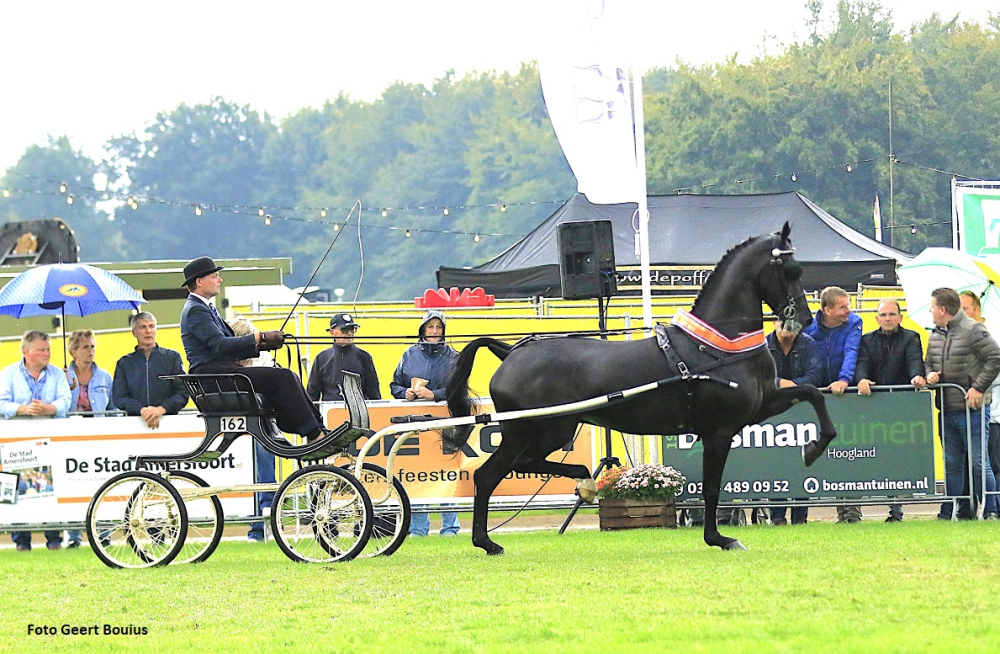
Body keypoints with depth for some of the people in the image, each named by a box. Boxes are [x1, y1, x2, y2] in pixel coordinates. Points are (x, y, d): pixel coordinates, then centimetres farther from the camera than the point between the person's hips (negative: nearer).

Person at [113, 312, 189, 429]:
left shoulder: (172, 357, 13)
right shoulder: (124, 363, 16)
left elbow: (182, 393, 5)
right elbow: (119, 397, 6)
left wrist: (160, 409, -12)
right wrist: (142, 410, -12)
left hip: (168, 419, -1)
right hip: (135, 421, 1)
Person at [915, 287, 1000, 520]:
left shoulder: (973, 331, -10)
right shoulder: (935, 335, 13)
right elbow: (928, 362, 24)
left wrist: (978, 388, -14)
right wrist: (928, 374, 0)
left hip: (970, 408, -7)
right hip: (946, 411, 7)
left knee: (977, 462, -6)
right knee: (951, 463, 10)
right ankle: (951, 511, 15)